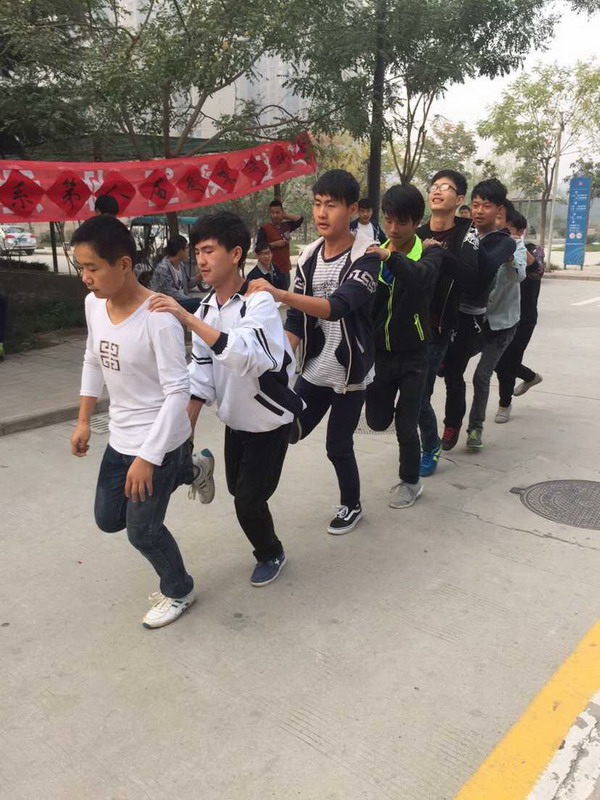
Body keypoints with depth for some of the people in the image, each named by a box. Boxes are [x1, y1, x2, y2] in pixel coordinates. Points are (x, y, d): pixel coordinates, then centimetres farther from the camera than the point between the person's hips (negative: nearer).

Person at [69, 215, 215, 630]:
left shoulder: (158, 318, -26)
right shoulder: (94, 304, -3)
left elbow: (178, 391, -24)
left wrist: (148, 457, -25)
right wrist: (84, 420, 13)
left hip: (160, 440, -8)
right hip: (120, 437, 8)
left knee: (142, 530, 4)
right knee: (108, 519, 20)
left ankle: (179, 591, 36)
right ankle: (191, 471, 35)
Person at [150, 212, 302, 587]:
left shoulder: (260, 302, -23)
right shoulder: (206, 309, -3)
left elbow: (245, 355, -41)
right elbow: (201, 372, 0)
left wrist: (188, 319, -43)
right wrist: (187, 429, -5)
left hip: (270, 419, -6)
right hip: (235, 418, 7)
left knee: (249, 499, -2)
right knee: (239, 491, 16)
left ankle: (271, 553, 28)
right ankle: (267, 548, 42)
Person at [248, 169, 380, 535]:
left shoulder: (366, 256, -16)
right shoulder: (309, 255, 2)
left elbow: (338, 306, -33)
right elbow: (297, 320, 3)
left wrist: (281, 294, -44)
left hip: (350, 372, -4)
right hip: (314, 369, 4)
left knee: (338, 446, 9)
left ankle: (352, 506, 31)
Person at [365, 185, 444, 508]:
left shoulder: (430, 251, -11)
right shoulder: (375, 254, 2)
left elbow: (421, 276, -35)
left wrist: (391, 257, -49)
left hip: (413, 354, -3)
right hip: (380, 351, 4)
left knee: (405, 426, 1)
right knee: (377, 421, 10)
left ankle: (410, 482, 24)